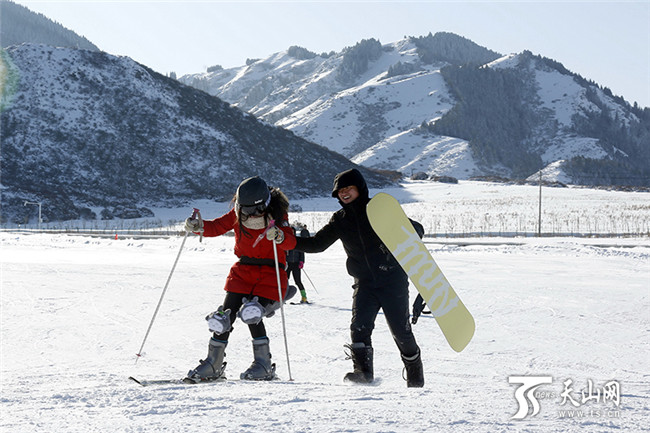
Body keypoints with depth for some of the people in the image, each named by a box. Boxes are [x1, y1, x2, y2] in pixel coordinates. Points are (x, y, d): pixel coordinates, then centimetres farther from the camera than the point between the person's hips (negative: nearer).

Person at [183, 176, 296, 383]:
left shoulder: (277, 214, -14)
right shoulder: (237, 213, -2)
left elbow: (291, 242, -24)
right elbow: (217, 227, -2)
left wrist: (279, 236, -47)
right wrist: (198, 226, -22)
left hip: (270, 273, -4)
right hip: (243, 271, 5)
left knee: (251, 314, -22)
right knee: (225, 315, -3)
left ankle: (264, 365, -7)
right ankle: (213, 365, 11)